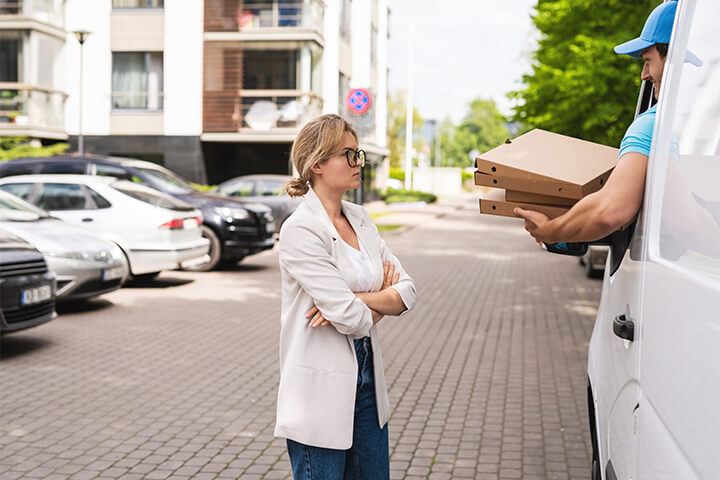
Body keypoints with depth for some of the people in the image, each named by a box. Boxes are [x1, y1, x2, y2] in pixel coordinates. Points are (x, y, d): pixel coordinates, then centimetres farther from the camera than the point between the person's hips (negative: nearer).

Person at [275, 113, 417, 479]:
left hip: (366, 377, 8)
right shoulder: (300, 230, -16)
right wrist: (381, 297, 0)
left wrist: (355, 299, -15)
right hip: (321, 389, -7)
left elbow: (406, 292, 1)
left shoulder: (360, 219, 8)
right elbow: (353, 320, -21)